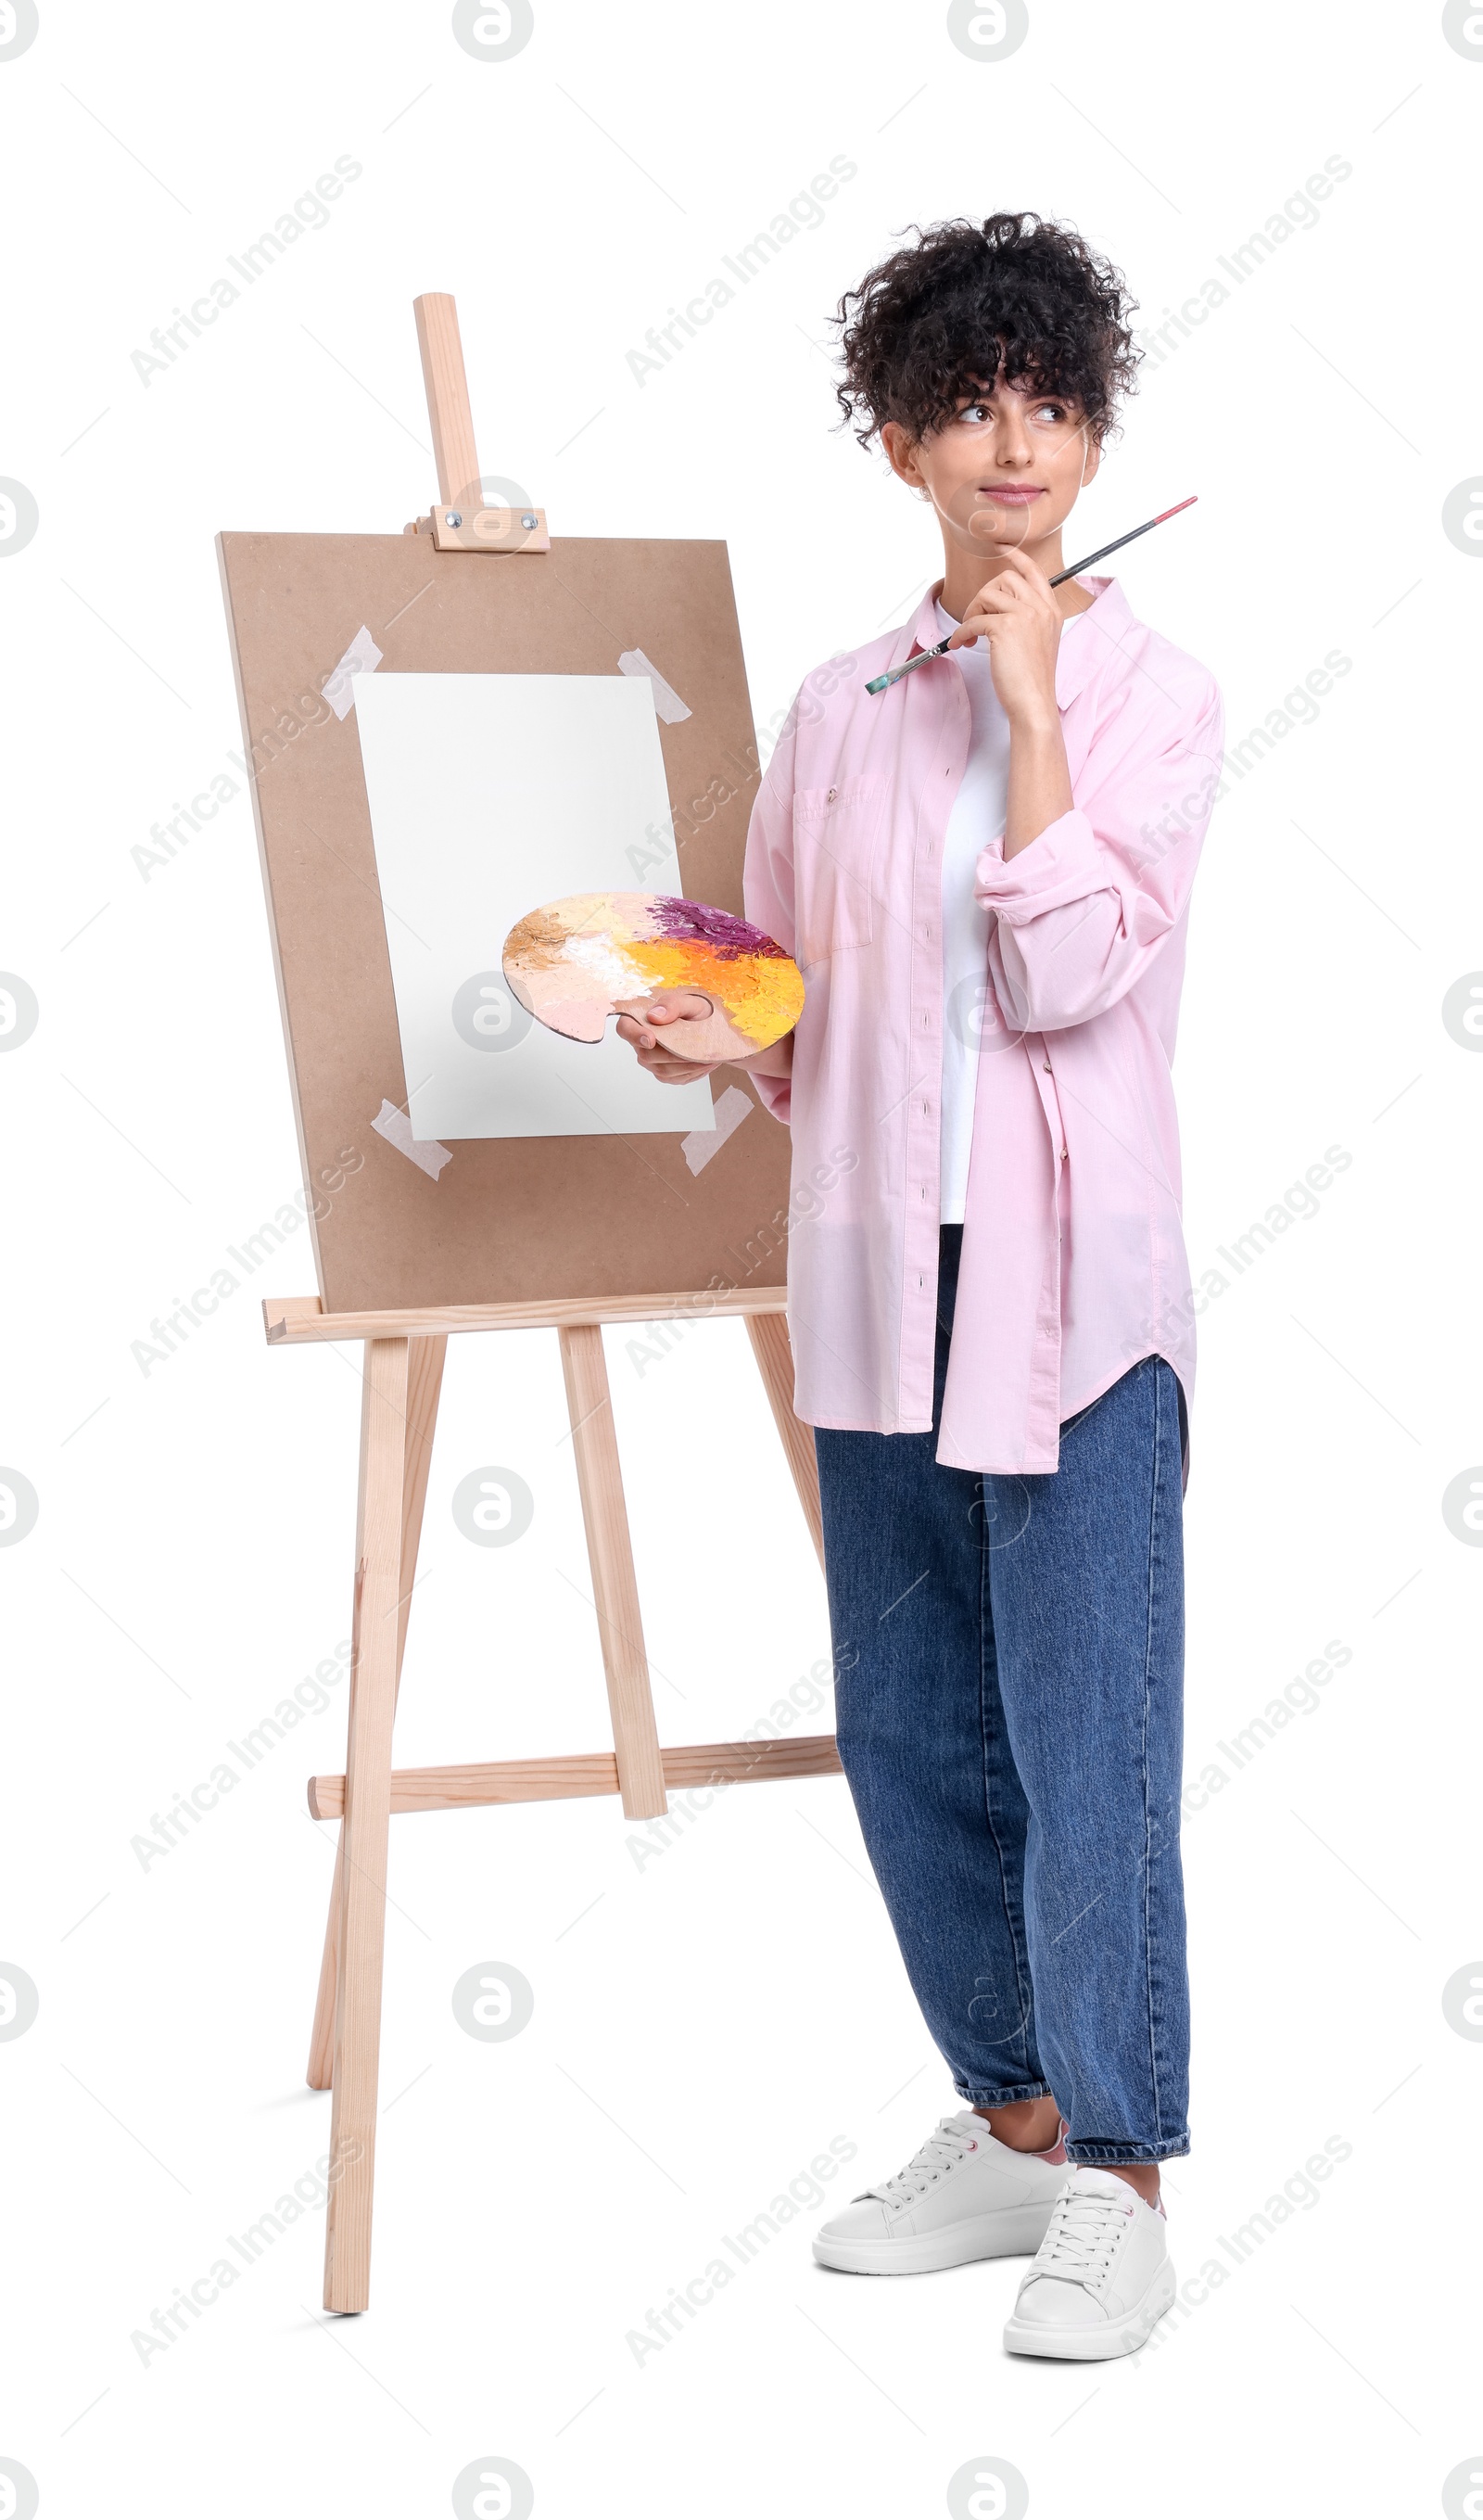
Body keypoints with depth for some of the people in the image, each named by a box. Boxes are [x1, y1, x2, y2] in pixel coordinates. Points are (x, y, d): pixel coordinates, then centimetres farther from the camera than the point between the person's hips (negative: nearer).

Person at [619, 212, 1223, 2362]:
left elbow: (1068, 972, -14)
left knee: (1088, 1736, -5)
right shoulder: (838, 711, 9)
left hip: (1076, 1292, -5)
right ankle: (1011, 2121, 26)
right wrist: (711, 1027, -2)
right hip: (879, 1285, 5)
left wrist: (1031, 697, -14)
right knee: (909, 1732, 11)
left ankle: (1115, 2180, 6)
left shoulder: (1152, 692, -2)